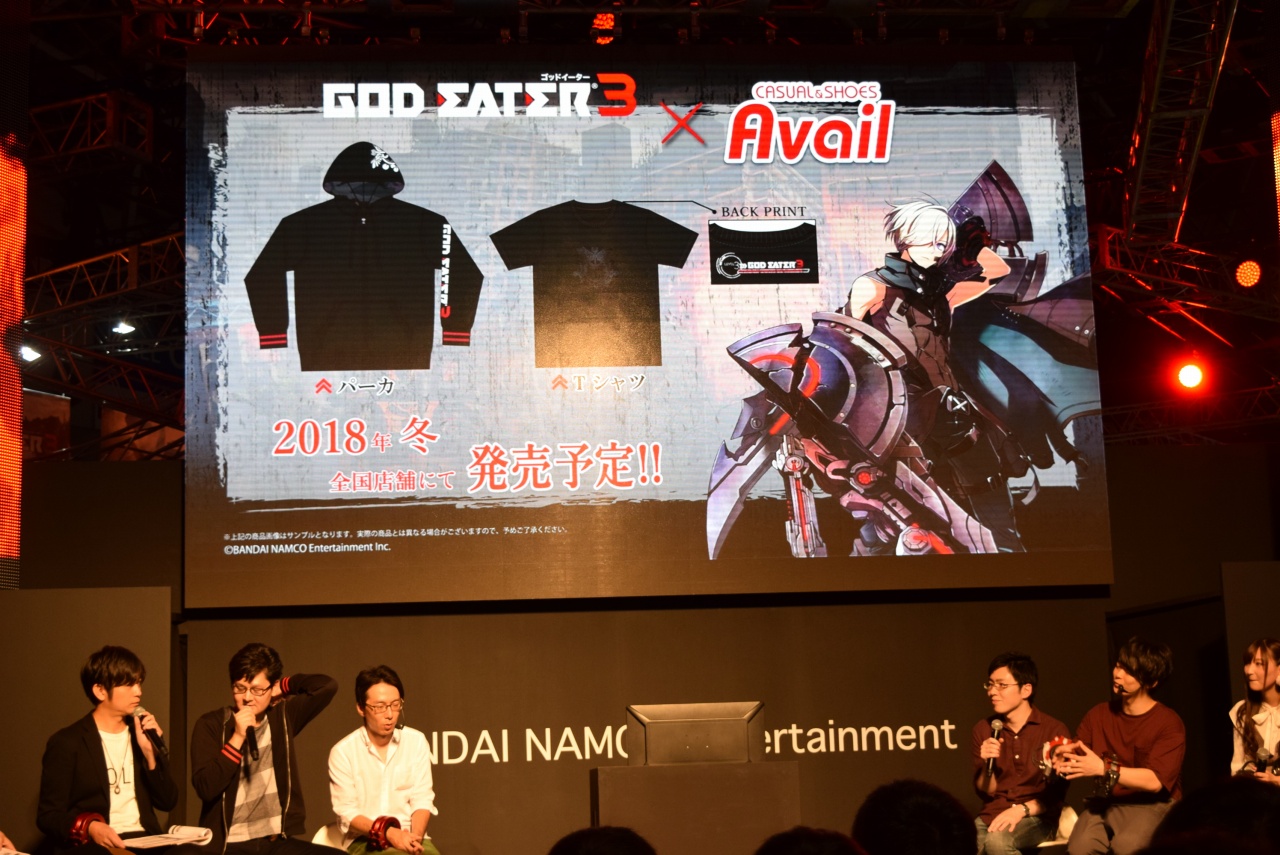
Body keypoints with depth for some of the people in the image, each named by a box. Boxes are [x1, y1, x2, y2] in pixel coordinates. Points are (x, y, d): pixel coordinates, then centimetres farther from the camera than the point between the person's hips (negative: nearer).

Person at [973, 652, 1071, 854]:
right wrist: (988, 764, -13)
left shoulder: (1055, 730, -3)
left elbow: (1056, 794, -4)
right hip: (992, 815, 3)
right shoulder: (983, 729, 8)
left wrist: (1022, 809, -20)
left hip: (1037, 817, -3)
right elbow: (985, 792, 7)